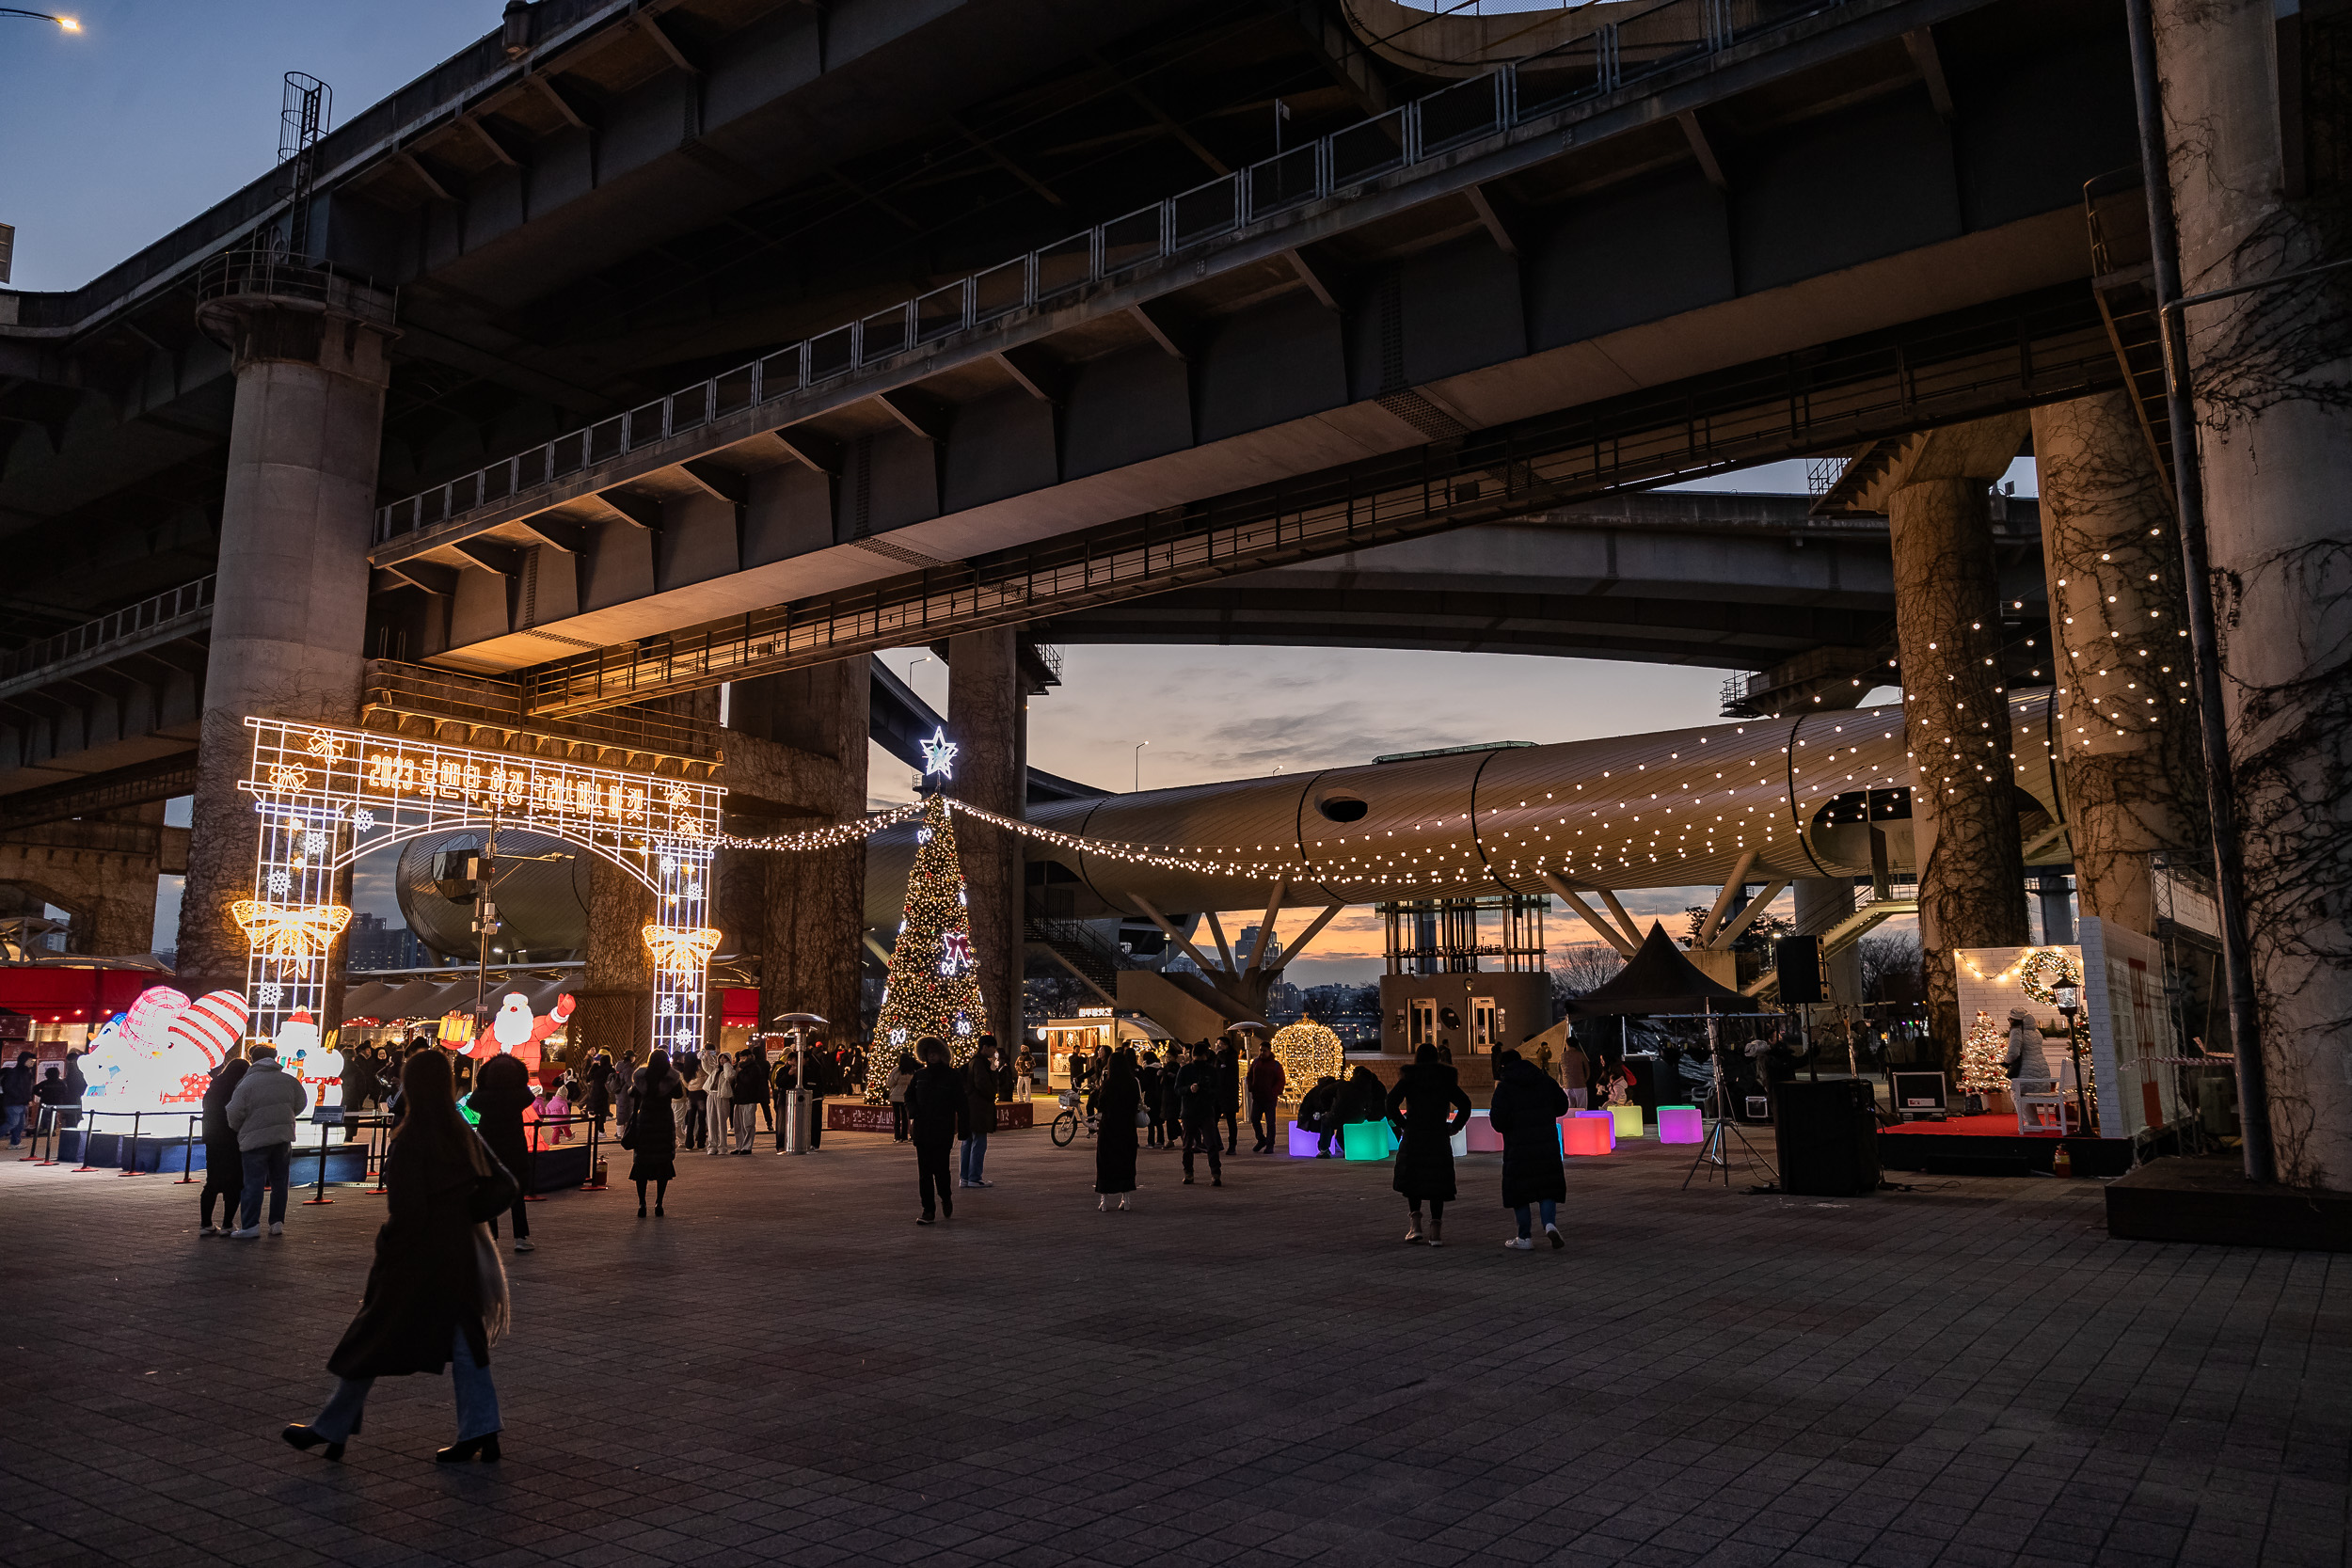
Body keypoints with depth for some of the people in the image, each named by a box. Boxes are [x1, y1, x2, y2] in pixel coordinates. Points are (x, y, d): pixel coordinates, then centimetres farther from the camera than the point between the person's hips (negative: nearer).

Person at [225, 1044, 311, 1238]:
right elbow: (300, 1104, 12)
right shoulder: (289, 1080, 4)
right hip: (283, 1138, 3)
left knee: (253, 1183, 0)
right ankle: (277, 1222, 12)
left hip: (254, 1140, -3)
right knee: (279, 1182, 12)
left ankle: (250, 1226, -4)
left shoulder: (247, 1083, -7)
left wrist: (239, 1129, 9)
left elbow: (233, 1113, -11)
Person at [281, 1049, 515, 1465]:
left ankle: (331, 1430, 24)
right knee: (462, 1338, 11)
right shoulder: (463, 1135, 2)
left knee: (370, 1341, 9)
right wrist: (464, 1215, 7)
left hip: (417, 1257, -6)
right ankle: (480, 1432, 10)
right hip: (459, 1254, 6)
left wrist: (385, 1245, -6)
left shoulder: (409, 1142, -18)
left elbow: (407, 1211, -21)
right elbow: (503, 1186, 5)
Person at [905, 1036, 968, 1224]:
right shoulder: (920, 1075, 11)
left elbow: (962, 1103, 2)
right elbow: (909, 1096, 19)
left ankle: (946, 1199, 23)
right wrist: (913, 1114, 0)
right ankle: (928, 1210, 6)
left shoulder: (951, 1075, 1)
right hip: (922, 1129, 3)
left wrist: (962, 1127, -2)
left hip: (943, 1130, -3)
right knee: (924, 1171, 1)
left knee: (941, 1169, -5)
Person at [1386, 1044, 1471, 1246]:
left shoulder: (1409, 1078, 4)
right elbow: (1464, 1104, 0)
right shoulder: (1445, 1079, 8)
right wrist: (1454, 1127, 6)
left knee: (1412, 1180, 13)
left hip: (1413, 1136, -1)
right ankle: (1436, 1231, -2)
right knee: (1437, 1183, 4)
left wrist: (1401, 1124, 0)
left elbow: (1392, 1102, -9)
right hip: (1439, 1136, 1)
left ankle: (1416, 1225, 3)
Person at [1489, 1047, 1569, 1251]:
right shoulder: (1544, 1080, 6)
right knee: (1547, 1187, 12)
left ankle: (1525, 1238, 10)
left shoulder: (1504, 1088, -8)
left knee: (1518, 1190, 8)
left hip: (1518, 1147, -3)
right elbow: (1562, 1107, 12)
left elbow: (1499, 1123, -14)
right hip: (1547, 1144, 4)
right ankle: (1550, 1223, -12)